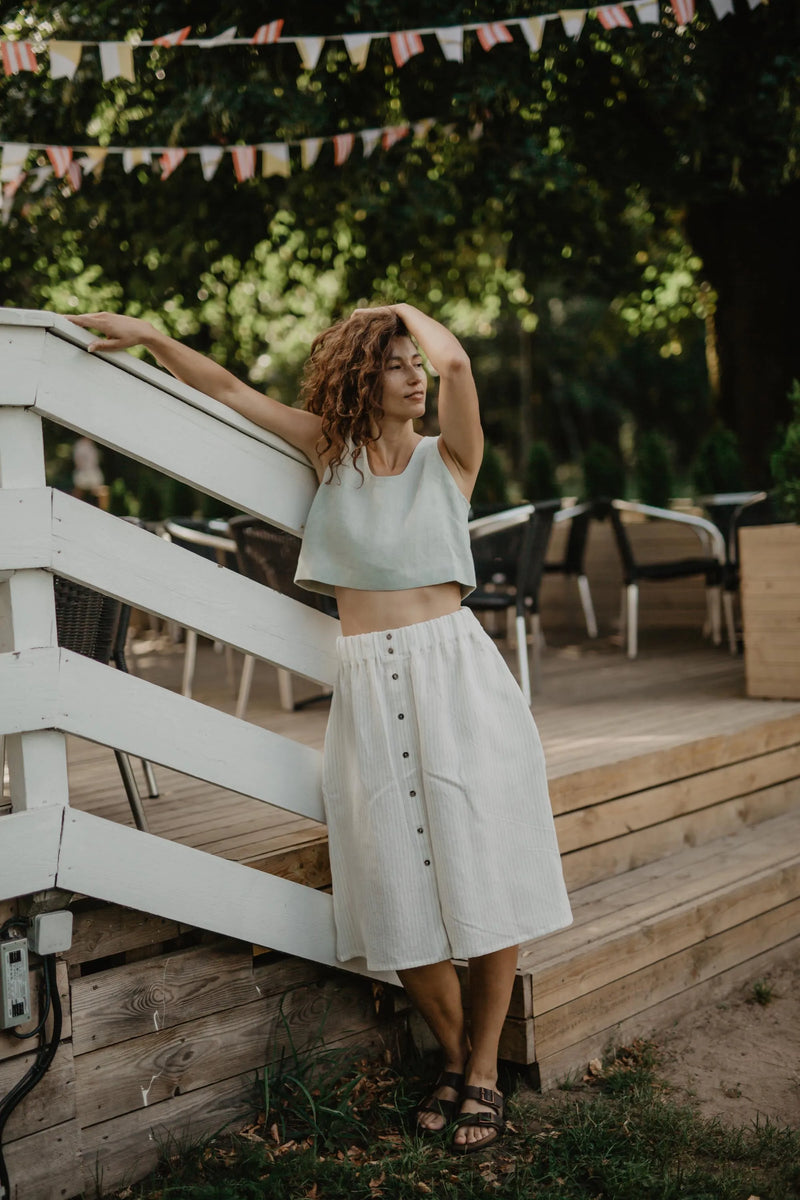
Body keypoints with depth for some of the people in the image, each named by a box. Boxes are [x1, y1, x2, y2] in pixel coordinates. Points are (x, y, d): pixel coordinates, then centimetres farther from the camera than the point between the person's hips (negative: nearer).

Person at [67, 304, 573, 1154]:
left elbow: (456, 360, -12)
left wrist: (409, 310, 6)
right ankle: (452, 1056, 23)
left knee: (482, 873, -2)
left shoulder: (449, 456, 5)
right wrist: (150, 338, 7)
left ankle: (484, 1071, 13)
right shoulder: (332, 450, 10)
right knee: (401, 892, 1)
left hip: (455, 675, -1)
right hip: (368, 685, 2)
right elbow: (231, 391, 14)